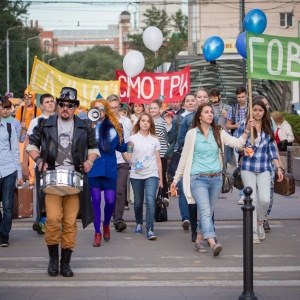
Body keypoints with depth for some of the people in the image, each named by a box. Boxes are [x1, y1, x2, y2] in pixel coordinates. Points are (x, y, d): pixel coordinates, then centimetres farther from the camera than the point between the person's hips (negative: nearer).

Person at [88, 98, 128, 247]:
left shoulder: (115, 126, 7)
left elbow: (120, 147, 12)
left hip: (109, 169, 2)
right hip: (93, 168, -2)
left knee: (110, 201, 0)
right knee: (96, 200, -1)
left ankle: (106, 224, 29)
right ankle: (97, 232, 11)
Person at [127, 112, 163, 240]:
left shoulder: (155, 139, 7)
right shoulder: (133, 138, 4)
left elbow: (158, 160, 9)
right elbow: (128, 159, 2)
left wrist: (160, 178, 8)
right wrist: (129, 148, -19)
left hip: (151, 175, -1)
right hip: (136, 175, 1)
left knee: (150, 201, -15)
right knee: (138, 202, 11)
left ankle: (150, 229, -16)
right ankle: (139, 223, 34)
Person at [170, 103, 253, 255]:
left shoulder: (218, 132, 7)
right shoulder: (192, 134, 1)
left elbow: (238, 143, -1)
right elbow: (184, 157, 6)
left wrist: (247, 130, -16)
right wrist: (176, 178, 9)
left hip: (216, 178, 4)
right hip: (198, 178, -4)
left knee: (208, 212, 10)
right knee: (205, 211, -18)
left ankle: (198, 241, 23)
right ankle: (213, 243, -29)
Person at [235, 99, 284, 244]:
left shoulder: (268, 129, 9)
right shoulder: (244, 127, 2)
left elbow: (272, 150, 9)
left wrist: (278, 167, 2)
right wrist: (244, 150, -17)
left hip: (264, 168, 1)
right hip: (248, 167, -1)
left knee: (265, 199, -12)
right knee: (252, 199, -2)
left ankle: (260, 222, 18)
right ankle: (254, 231, 10)